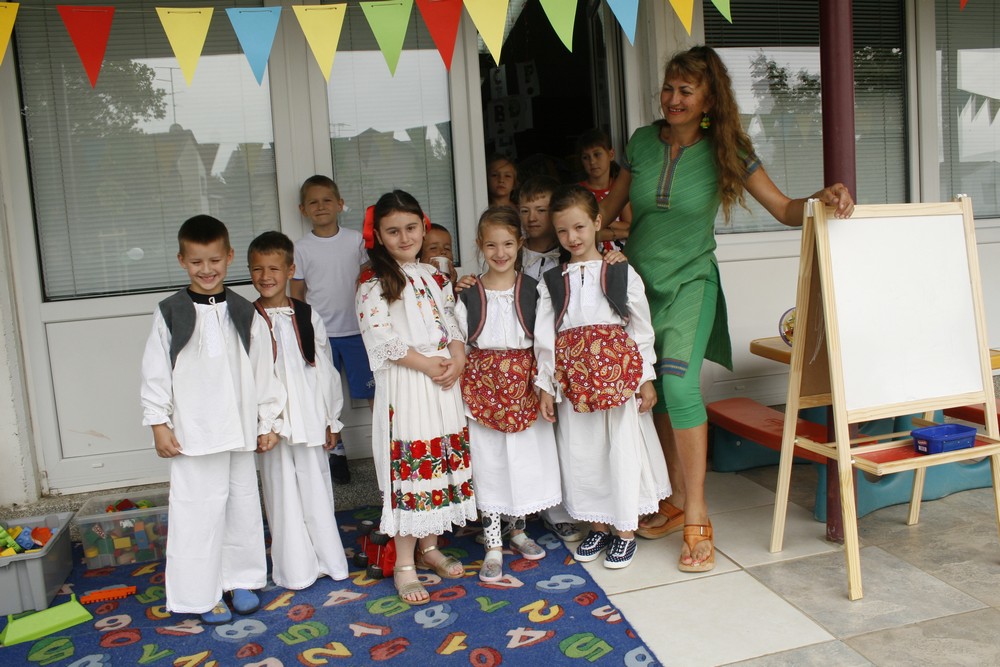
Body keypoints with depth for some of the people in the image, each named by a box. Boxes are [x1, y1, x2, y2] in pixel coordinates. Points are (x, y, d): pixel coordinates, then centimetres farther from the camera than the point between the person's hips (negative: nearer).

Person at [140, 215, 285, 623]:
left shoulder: (246, 314, 5)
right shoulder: (170, 314, -2)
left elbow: (263, 370, 7)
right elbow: (155, 374, 0)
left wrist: (269, 422, 7)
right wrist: (159, 424, -4)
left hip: (240, 430, 3)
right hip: (192, 432, -2)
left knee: (244, 506, 11)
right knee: (199, 511, 1)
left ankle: (241, 580, 28)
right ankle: (203, 593, 16)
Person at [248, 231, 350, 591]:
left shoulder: (308, 316, 3)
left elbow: (325, 369, 7)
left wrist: (331, 419, 8)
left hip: (309, 419, 2)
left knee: (317, 488, 10)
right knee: (282, 492, 6)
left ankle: (328, 560, 25)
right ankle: (296, 569, 19)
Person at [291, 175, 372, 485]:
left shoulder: (356, 240, 1)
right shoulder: (301, 248, 1)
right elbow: (297, 293, 6)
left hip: (357, 329, 0)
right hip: (320, 333, 1)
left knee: (374, 390, 1)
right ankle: (336, 451, 23)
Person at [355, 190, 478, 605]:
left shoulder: (435, 277, 13)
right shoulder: (372, 282, -5)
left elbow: (454, 324, 12)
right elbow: (380, 339, -14)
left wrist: (457, 359, -8)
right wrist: (427, 364, -17)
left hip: (444, 384, 6)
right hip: (403, 386, -6)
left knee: (441, 463, 11)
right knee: (408, 466, -3)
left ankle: (429, 548, 28)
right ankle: (404, 565, 9)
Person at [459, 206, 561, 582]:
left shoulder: (531, 289, 1)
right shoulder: (469, 292, -1)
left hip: (523, 383, 1)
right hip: (482, 384, -1)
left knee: (524, 459, 10)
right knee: (487, 462, 3)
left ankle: (518, 530, 32)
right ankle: (493, 545, 15)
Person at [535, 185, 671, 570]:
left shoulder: (622, 274, 1)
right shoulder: (551, 282, 6)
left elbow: (642, 329, 2)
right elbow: (544, 337, 4)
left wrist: (646, 378, -1)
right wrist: (545, 387, 1)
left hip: (619, 373, -2)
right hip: (574, 378, 2)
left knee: (623, 449, 3)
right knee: (580, 452, 8)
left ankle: (625, 531, 19)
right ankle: (598, 526, 27)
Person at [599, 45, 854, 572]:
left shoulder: (724, 151, -6)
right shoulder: (643, 142, 1)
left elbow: (785, 209, -7)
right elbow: (609, 206, 11)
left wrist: (824, 196, -26)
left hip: (690, 282, -3)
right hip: (639, 281, 4)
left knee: (679, 382, -22)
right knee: (654, 392, 7)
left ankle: (697, 519, -11)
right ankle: (677, 502, 24)